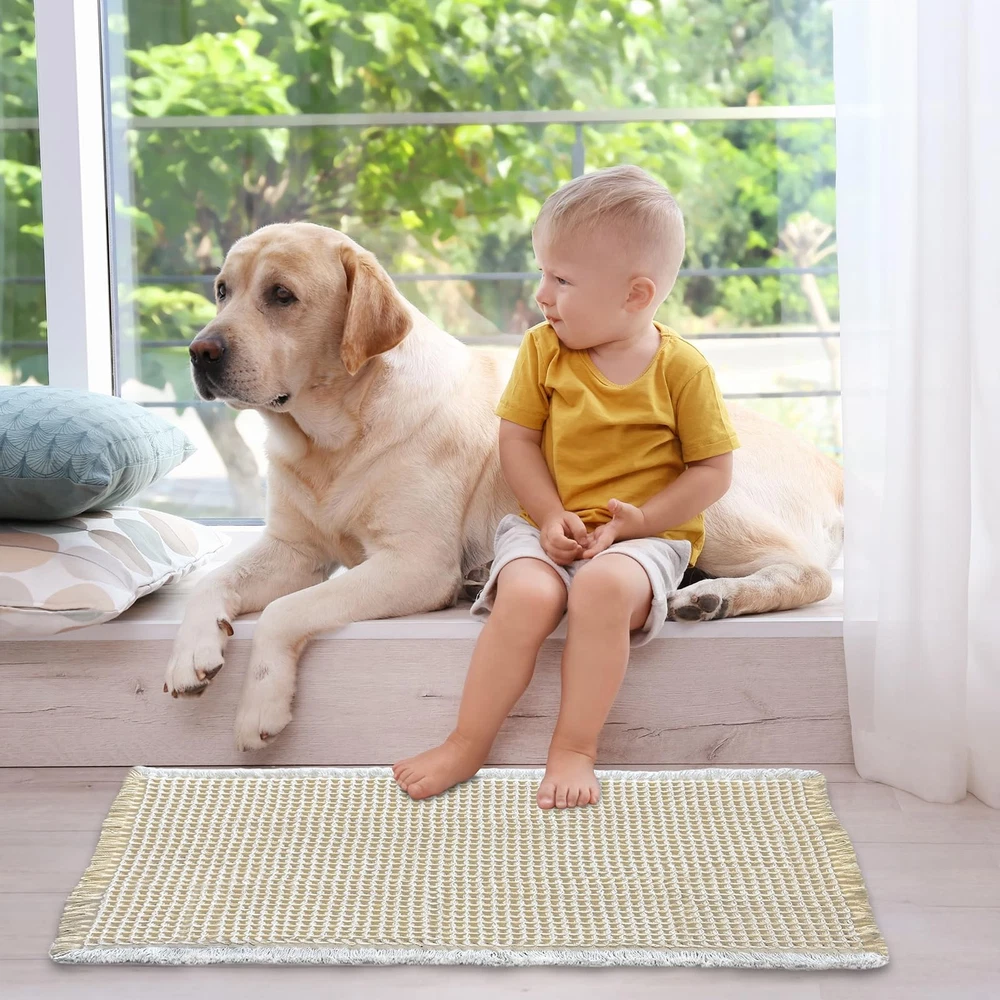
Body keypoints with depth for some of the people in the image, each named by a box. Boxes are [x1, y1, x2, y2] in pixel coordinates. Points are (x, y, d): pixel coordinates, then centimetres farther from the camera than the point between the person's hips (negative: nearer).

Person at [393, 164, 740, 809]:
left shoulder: (683, 368, -5)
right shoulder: (543, 350, 3)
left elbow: (713, 471, -3)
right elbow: (517, 439, 5)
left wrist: (639, 520, -14)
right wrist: (550, 517, -10)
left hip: (644, 537, -2)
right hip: (550, 526, 2)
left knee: (603, 587, -36)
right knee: (527, 593, -30)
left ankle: (575, 750, -23)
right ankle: (468, 745, -17)